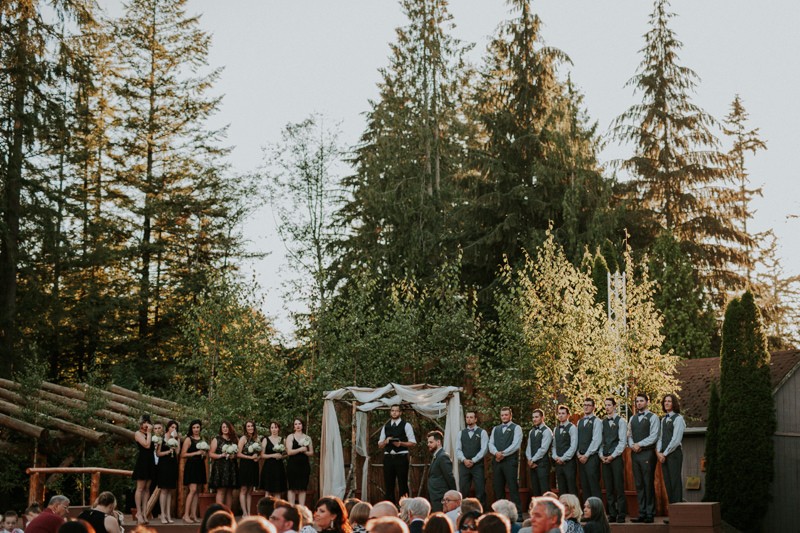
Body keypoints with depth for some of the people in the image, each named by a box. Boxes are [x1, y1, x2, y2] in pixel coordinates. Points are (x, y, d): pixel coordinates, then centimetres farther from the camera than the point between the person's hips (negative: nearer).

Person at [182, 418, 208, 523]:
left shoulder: (202, 439, 13)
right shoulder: (188, 439, -4)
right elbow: (183, 454, -11)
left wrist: (204, 454, 2)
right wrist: (196, 453, -16)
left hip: (200, 466, 6)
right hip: (191, 466, -6)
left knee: (196, 491, 6)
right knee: (193, 490, -14)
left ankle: (193, 515, 7)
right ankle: (186, 515, -12)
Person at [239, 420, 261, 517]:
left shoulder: (257, 439, 12)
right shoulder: (243, 438, -4)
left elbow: (260, 453, 17)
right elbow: (238, 454, -11)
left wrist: (258, 457, -4)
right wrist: (250, 457, -13)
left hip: (254, 466, 6)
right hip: (245, 465, -6)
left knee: (250, 491, 8)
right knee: (243, 490, -4)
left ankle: (249, 513, 9)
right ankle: (244, 513, -4)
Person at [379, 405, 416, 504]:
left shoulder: (406, 425, 1)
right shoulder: (385, 427, 14)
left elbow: (412, 443, -3)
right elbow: (380, 445, 14)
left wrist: (401, 443, -18)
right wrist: (385, 441, -8)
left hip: (401, 457, -4)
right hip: (388, 458, 4)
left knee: (403, 484, -2)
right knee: (389, 485, 6)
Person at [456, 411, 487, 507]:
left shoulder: (482, 432, 3)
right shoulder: (461, 433, 13)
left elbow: (484, 449, -6)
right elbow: (458, 449, 7)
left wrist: (473, 460, -12)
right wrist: (464, 460, -10)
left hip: (478, 465, -3)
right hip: (464, 465, 3)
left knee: (480, 490, -4)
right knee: (463, 490, 2)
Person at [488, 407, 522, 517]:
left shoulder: (516, 428, 3)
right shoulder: (495, 429, 19)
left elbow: (516, 445, -8)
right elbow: (491, 444, 9)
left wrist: (503, 454, -13)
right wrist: (496, 453, -12)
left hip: (510, 461, -5)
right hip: (497, 461, 5)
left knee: (513, 488, -8)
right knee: (497, 488, 6)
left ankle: (517, 514, -8)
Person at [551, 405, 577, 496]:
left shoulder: (572, 428, -5)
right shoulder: (556, 429, 17)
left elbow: (573, 446, -12)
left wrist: (563, 458, -13)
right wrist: (555, 457, -2)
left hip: (568, 462, -6)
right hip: (558, 463, 6)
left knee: (571, 488, -7)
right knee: (561, 489, 7)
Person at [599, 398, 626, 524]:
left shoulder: (621, 421, -1)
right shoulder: (602, 423, 13)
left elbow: (622, 441, -7)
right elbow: (600, 441, 13)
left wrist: (612, 456, -11)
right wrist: (601, 455, -1)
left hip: (616, 458, -5)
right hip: (605, 459, 5)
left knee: (619, 487, -6)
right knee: (608, 488, 5)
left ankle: (621, 515, -3)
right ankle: (612, 514, 9)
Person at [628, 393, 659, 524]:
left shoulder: (652, 417, -1)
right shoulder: (632, 418, 17)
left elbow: (654, 436, -9)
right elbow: (629, 435, 15)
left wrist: (639, 444, -13)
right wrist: (632, 445, -5)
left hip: (647, 453, -6)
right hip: (635, 453, 6)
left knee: (648, 484, -5)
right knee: (639, 484, 5)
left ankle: (650, 514, -2)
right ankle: (642, 513, 8)